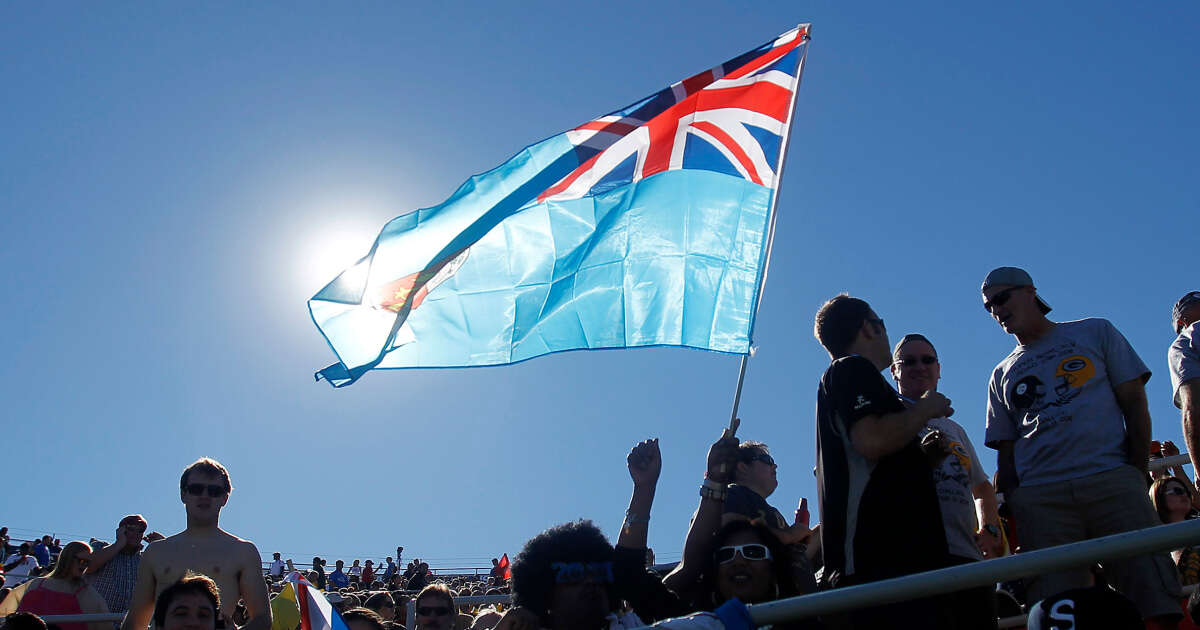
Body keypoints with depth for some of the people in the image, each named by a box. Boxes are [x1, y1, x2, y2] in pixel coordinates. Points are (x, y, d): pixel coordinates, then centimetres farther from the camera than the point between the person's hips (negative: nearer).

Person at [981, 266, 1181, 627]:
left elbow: (1134, 401, 11)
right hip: (1039, 497, 2)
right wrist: (1013, 510, 5)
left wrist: (1138, 474, -1)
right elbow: (1005, 451, 19)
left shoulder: (1094, 332, 18)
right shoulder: (1002, 374, 24)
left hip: (1112, 479, -2)